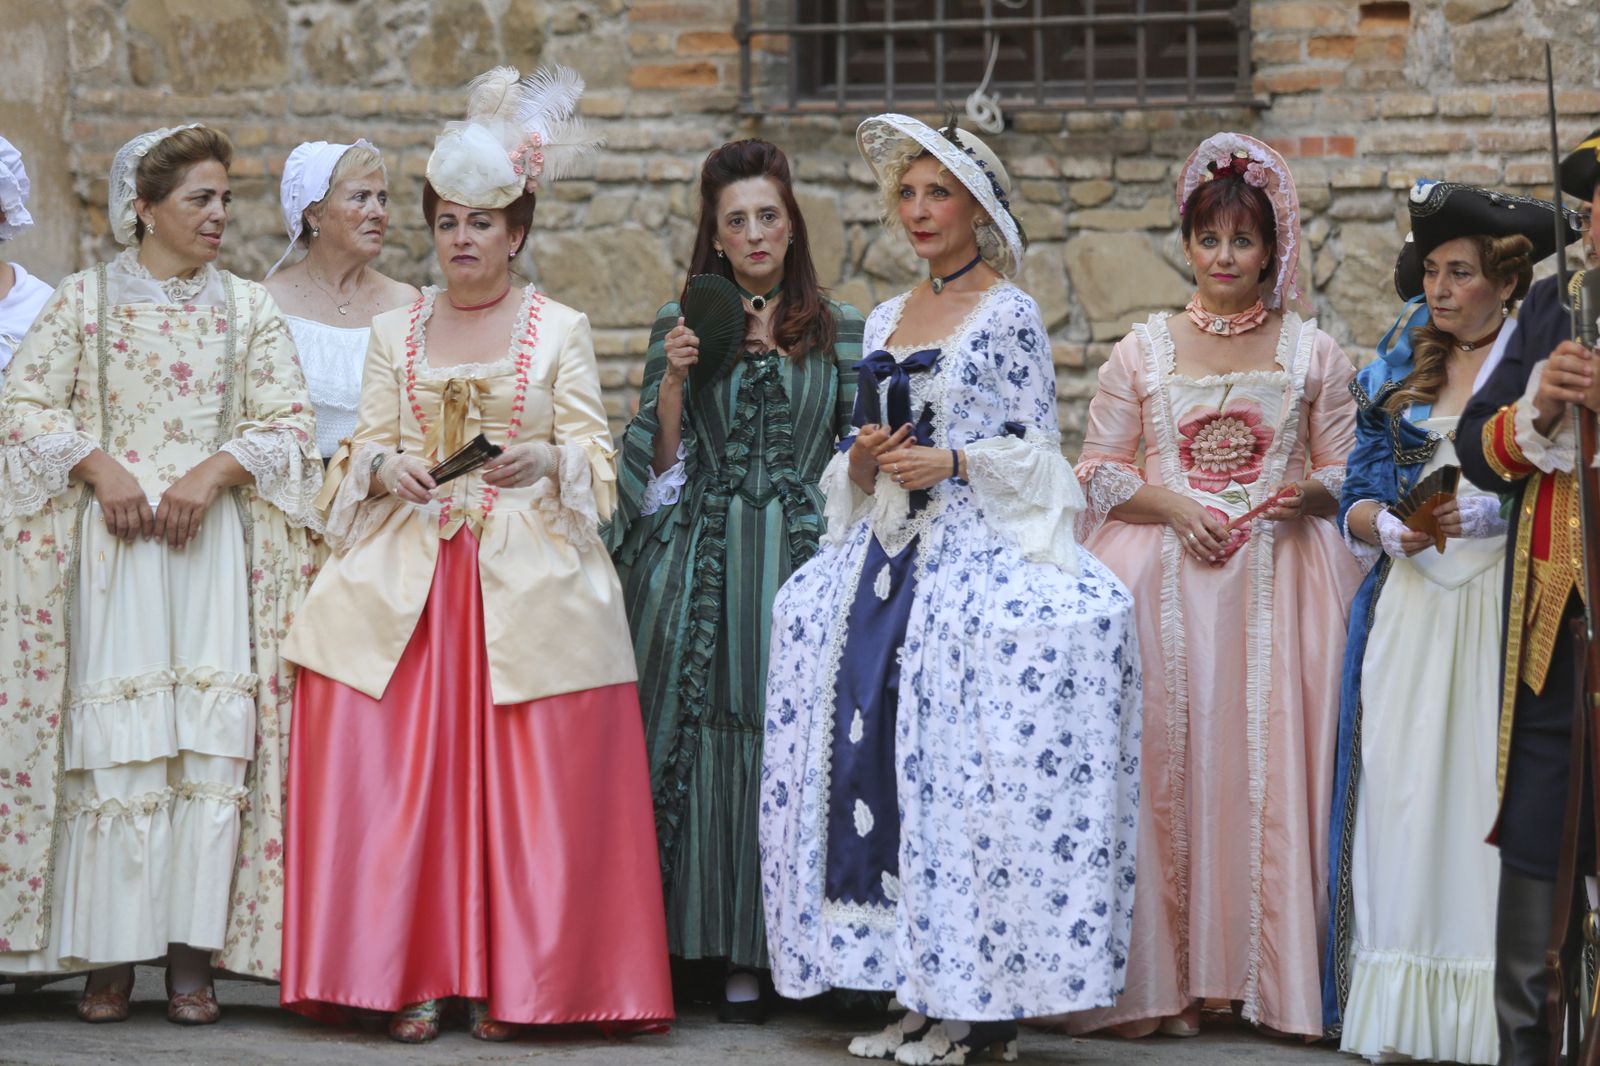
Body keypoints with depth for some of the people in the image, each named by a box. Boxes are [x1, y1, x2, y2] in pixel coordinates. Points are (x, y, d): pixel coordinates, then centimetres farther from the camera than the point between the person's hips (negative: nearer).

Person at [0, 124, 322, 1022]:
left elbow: (289, 421, 5)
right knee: (113, 744, -6)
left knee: (215, 740, -6)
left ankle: (194, 954, -2)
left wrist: (211, 473, -10)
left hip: (216, 538, 1)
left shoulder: (248, 307, 10)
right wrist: (101, 467, -10)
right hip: (114, 542, -1)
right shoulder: (88, 298, 6)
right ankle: (110, 955, 0)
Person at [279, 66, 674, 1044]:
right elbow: (366, 448, 11)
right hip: (407, 572, 2)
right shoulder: (395, 332, 14)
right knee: (399, 771, -6)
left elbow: (592, 452, 2)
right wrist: (387, 469, -12)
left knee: (525, 780, -6)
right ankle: (416, 977, 0)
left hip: (529, 575, -2)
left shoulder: (561, 330, 6)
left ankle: (510, 984, 1)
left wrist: (543, 461, -20)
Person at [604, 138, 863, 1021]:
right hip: (702, 564, 0)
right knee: (702, 740, -3)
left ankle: (785, 946, 5)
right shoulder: (681, 326, 8)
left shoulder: (840, 332, 9)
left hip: (802, 562, 0)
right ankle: (718, 945, 3)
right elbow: (659, 467, 6)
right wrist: (671, 383, -9)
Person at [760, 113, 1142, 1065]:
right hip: (889, 550, 7)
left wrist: (951, 462, -15)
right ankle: (913, 985, 3)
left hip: (978, 552, -7)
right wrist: (861, 462, 0)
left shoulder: (1010, 315, -1)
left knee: (960, 759, -13)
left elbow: (1035, 445, -3)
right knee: (867, 740, -1)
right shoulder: (885, 322, 18)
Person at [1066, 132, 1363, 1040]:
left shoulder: (1313, 352, 9)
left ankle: (1269, 974, -1)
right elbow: (1100, 471, 8)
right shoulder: (1143, 351, 9)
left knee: (1270, 767, -7)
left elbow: (1346, 473, 10)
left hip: (1278, 582, 0)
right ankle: (1161, 982, -2)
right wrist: (1176, 506, -8)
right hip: (1163, 583, 0)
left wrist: (1306, 492, -11)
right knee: (1162, 768, -7)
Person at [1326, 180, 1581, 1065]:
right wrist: (1389, 527, -8)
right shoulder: (1400, 369, 14)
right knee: (1402, 794, -2)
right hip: (1409, 610, 3)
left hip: (1506, 613, -3)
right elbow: (1358, 498, 13)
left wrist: (1493, 511, -18)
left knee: (1496, 799, -8)